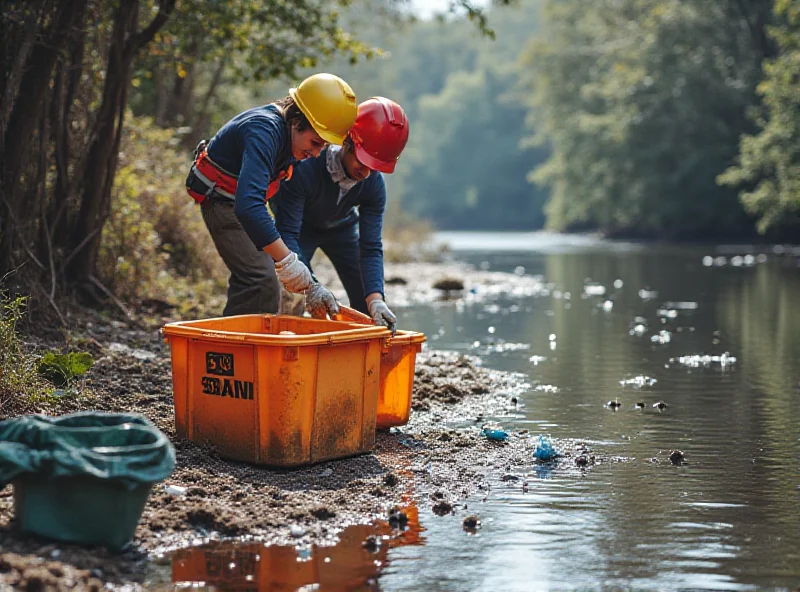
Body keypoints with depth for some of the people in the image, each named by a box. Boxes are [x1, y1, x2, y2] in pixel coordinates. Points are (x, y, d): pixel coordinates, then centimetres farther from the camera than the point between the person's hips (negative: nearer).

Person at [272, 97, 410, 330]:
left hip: (341, 228, 3)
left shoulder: (374, 184, -28)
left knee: (371, 303, -3)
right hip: (301, 227, -3)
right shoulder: (305, 168, -40)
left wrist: (375, 299, -44)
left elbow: (371, 247, -28)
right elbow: (287, 232, -41)